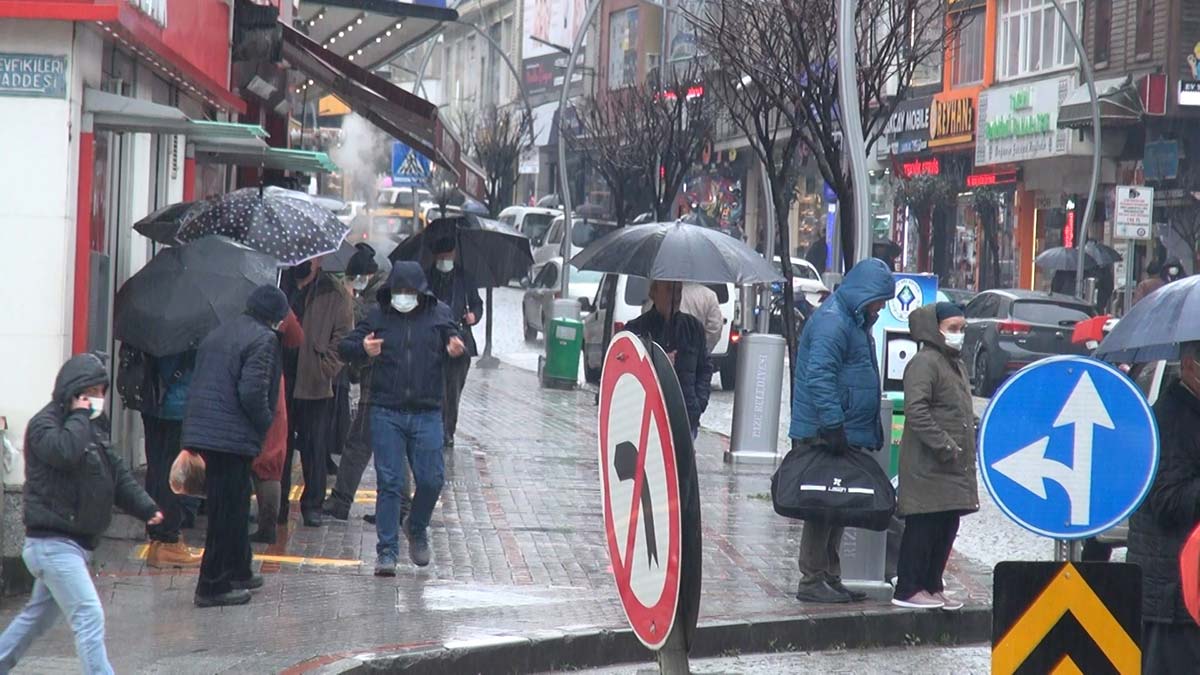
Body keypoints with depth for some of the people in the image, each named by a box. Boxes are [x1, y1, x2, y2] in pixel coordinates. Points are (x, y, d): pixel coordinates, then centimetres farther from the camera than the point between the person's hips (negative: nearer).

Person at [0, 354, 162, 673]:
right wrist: (80, 416, -19)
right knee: (89, 617, -16)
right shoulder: (44, 424, -11)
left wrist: (145, 507, 7)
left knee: (38, 616, 20)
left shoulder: (94, 428, 17)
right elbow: (64, 450, -33)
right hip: (53, 541, -10)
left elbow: (117, 474, 19)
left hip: (75, 543, 10)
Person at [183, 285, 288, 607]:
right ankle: (213, 586, -2)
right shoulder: (263, 339, -10)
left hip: (201, 431, 9)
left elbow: (199, 383, 18)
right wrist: (265, 424, -5)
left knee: (232, 506, 21)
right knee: (230, 508, -2)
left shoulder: (218, 333, 17)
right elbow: (252, 391, -20)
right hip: (232, 436, -9)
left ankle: (238, 572, 33)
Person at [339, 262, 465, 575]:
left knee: (432, 479, 1)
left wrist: (457, 348, -21)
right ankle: (387, 551, 3)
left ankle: (416, 528, 30)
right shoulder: (378, 317, 4)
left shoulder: (439, 314, 5)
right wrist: (362, 349, -19)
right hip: (386, 413, -1)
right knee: (390, 483, -2)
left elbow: (455, 340, 4)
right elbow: (345, 347, 4)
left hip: (427, 414, 1)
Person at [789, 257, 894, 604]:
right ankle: (812, 581, -4)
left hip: (843, 435, 10)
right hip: (823, 434, -10)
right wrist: (834, 425, -27)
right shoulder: (832, 321, -15)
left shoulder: (855, 322, 19)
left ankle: (830, 579, 20)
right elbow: (819, 375, -24)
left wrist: (871, 432, 25)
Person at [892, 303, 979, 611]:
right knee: (923, 528, -7)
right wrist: (943, 445, -24)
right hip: (928, 468, -9)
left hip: (954, 470, 9)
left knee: (946, 529, 11)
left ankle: (932, 587, 19)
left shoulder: (955, 364, 20)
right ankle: (907, 590, -2)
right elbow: (916, 410, -22)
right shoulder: (925, 363, -12)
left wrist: (967, 452, 17)